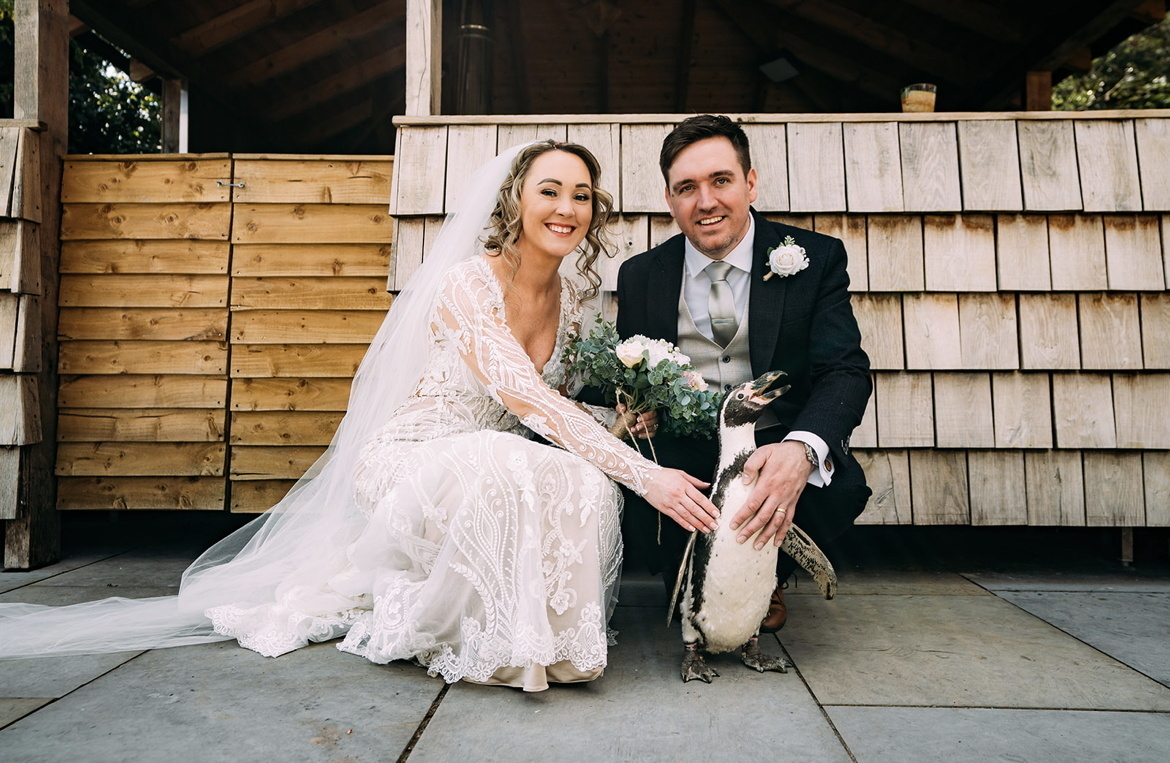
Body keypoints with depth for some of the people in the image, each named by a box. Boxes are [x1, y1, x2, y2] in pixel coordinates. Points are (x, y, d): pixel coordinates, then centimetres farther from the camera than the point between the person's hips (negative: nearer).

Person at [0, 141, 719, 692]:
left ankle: (543, 632, -1)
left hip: (494, 469, 6)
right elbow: (521, 395, -33)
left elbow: (566, 406, 13)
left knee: (585, 489, -24)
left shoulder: (574, 299, 3)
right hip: (410, 463, -6)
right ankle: (478, 638, -11)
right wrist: (645, 474, -37)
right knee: (504, 472, -37)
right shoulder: (468, 283, -20)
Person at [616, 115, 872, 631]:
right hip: (679, 458, 1)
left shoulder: (816, 259, -1)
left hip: (776, 455, 0)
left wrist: (800, 450, -34)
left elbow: (845, 371, -12)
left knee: (839, 487, -31)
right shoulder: (640, 276, 6)